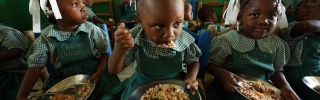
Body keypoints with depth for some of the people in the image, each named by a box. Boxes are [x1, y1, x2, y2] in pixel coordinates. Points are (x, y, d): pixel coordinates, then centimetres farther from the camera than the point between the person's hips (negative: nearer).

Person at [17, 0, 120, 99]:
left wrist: (99, 73, -20)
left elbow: (104, 52, -4)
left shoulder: (92, 30, -12)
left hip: (93, 76, 0)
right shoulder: (46, 37, -10)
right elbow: (35, 66, -6)